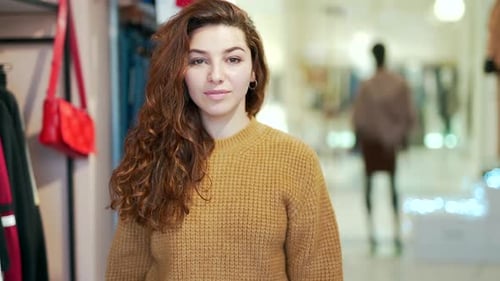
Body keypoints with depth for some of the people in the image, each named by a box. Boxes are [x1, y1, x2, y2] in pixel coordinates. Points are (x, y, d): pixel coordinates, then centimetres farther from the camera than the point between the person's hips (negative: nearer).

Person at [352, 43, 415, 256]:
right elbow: (410, 116, -3)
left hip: (370, 140, -2)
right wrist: (403, 135, 12)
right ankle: (397, 234, 10)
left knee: (369, 184, 8)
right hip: (391, 140, 2)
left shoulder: (366, 86, -15)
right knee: (393, 185, 13)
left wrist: (360, 139, 3)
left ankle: (371, 233, 2)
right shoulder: (401, 84, -7)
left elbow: (358, 120, -13)